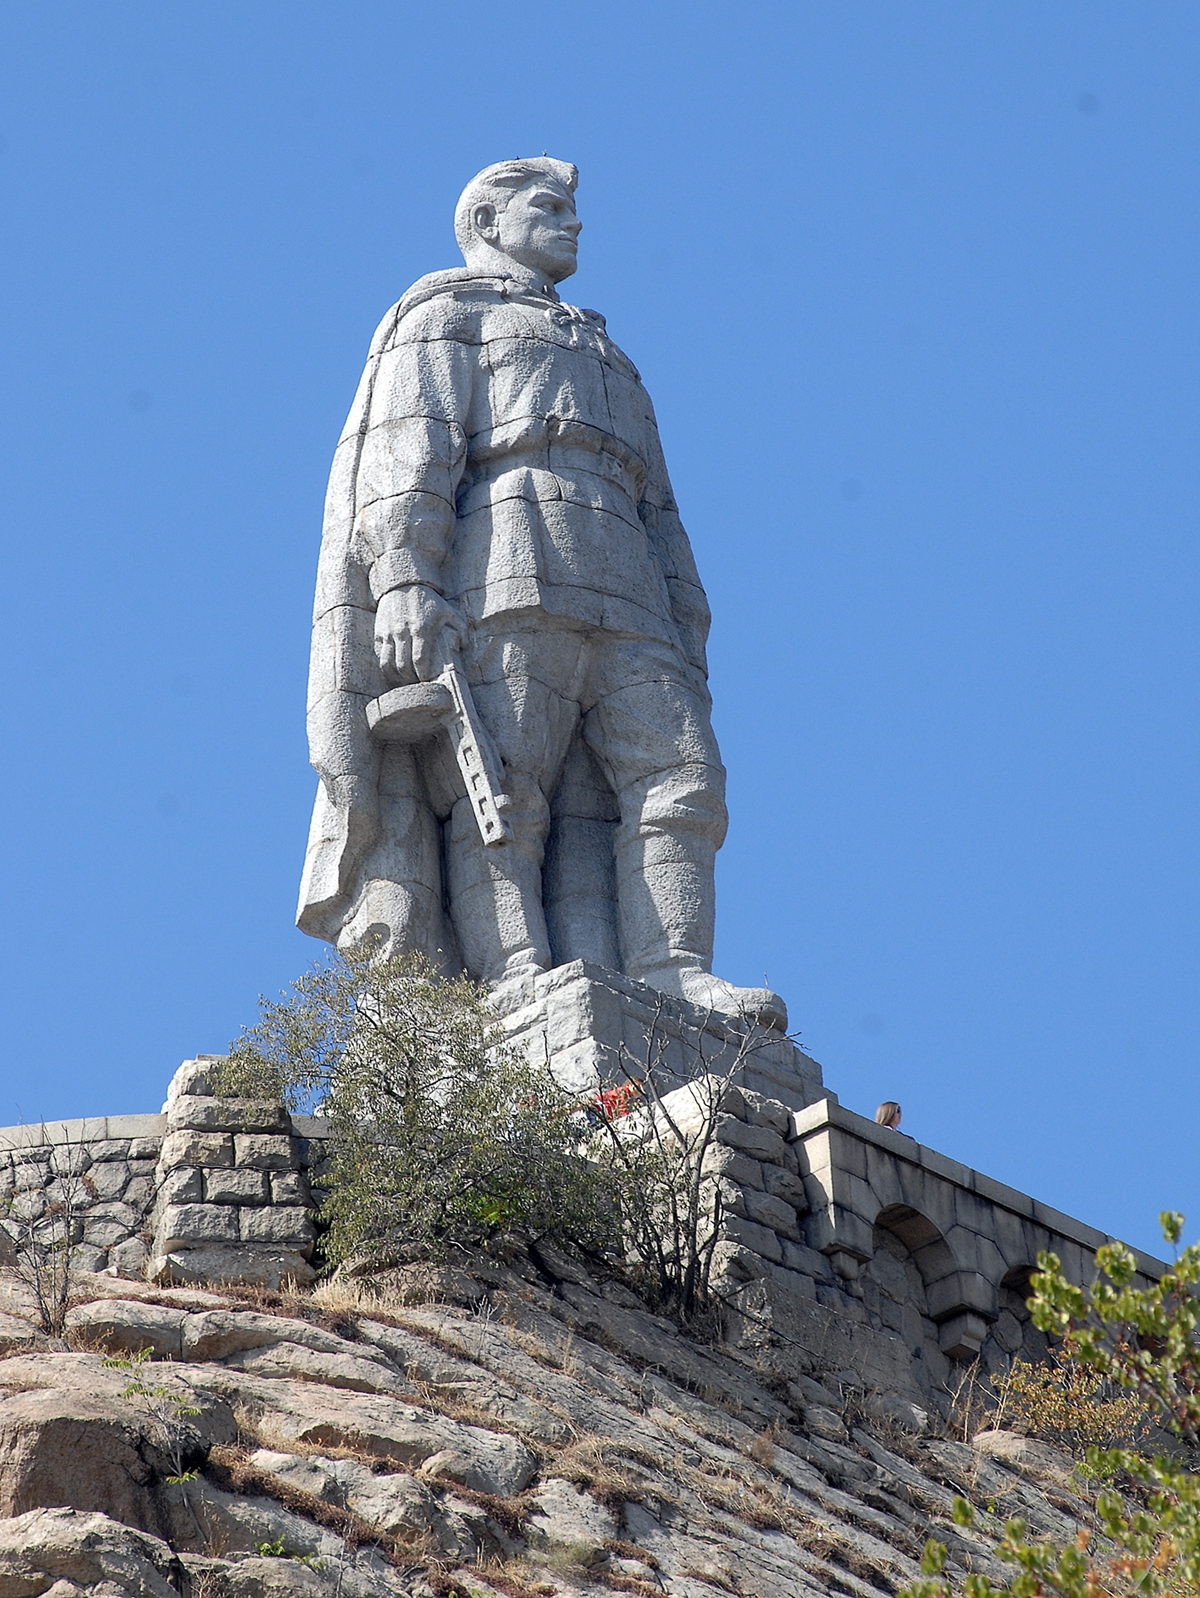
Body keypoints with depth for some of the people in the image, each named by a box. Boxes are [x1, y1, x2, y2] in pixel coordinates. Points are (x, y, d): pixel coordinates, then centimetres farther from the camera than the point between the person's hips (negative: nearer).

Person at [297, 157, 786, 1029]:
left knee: (678, 773, -12)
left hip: (622, 604, 6)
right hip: (502, 588, -6)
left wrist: (688, 651, 15)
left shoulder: (609, 362, 39)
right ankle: (515, 977, -27)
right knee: (504, 788, -16)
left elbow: (658, 518, 30)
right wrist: (407, 581, -16)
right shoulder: (445, 312, 18)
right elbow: (408, 451, 1)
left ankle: (671, 973, -23)